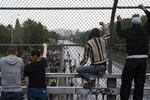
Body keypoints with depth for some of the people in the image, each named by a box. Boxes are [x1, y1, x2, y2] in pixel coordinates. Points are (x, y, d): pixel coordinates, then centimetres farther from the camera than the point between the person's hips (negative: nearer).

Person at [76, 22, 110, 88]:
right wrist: (103, 25, 32)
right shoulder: (102, 40, -1)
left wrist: (80, 65, 1)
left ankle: (90, 81, -14)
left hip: (96, 66, -7)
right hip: (104, 66, 7)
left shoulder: (89, 44, -16)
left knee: (79, 70, -11)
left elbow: (85, 58, -13)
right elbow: (107, 35, 24)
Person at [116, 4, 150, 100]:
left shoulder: (129, 31, -5)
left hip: (131, 59, -2)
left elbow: (119, 32, 16)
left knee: (126, 82, 4)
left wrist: (119, 22, 31)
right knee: (140, 83, 8)